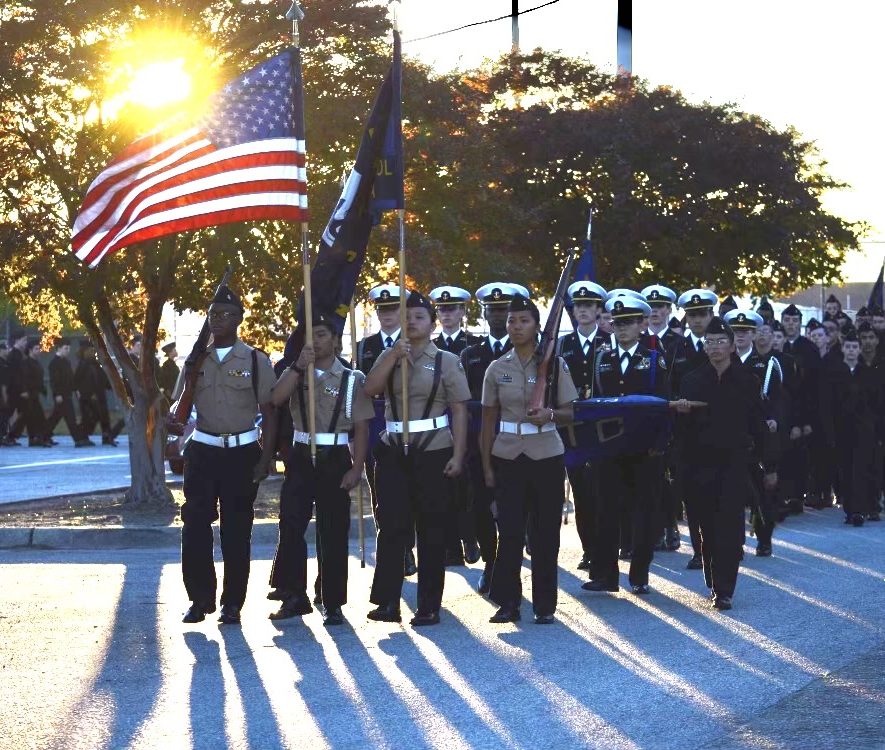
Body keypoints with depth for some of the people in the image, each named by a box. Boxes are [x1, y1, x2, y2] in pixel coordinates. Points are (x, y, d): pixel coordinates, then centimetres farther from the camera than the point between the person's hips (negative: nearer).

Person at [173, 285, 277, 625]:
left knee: (237, 530, 2)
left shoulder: (256, 361, 1)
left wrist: (265, 458, -6)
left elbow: (269, 412, 1)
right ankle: (199, 598, 9)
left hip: (242, 453, -2)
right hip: (203, 451, 2)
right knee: (195, 526, -2)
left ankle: (233, 603, 10)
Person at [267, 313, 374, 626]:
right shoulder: (295, 374, 10)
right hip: (301, 458, 2)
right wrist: (299, 366, -16)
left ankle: (333, 603, 10)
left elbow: (361, 427, -1)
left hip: (335, 460, -2)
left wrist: (356, 468, -8)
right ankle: (293, 596, 9)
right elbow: (276, 399, -10)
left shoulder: (352, 379, 1)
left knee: (333, 534, 2)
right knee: (291, 529, -2)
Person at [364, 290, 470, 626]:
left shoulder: (446, 361, 2)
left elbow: (460, 411, -1)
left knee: (432, 529, 3)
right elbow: (370, 388, -6)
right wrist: (394, 356, -15)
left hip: (433, 452, -2)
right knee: (392, 526, -5)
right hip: (393, 451, 2)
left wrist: (457, 455, -8)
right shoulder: (389, 356, 11)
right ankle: (387, 602, -3)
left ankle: (429, 607, 10)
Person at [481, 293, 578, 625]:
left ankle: (544, 605, 11)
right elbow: (488, 420, 8)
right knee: (509, 532, -2)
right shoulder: (497, 369, 5)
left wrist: (549, 414, -19)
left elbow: (569, 413, 3)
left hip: (546, 457, -1)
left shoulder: (555, 365, 1)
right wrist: (486, 465, 5)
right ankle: (508, 603, 8)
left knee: (545, 533, 2)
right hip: (507, 457, 1)